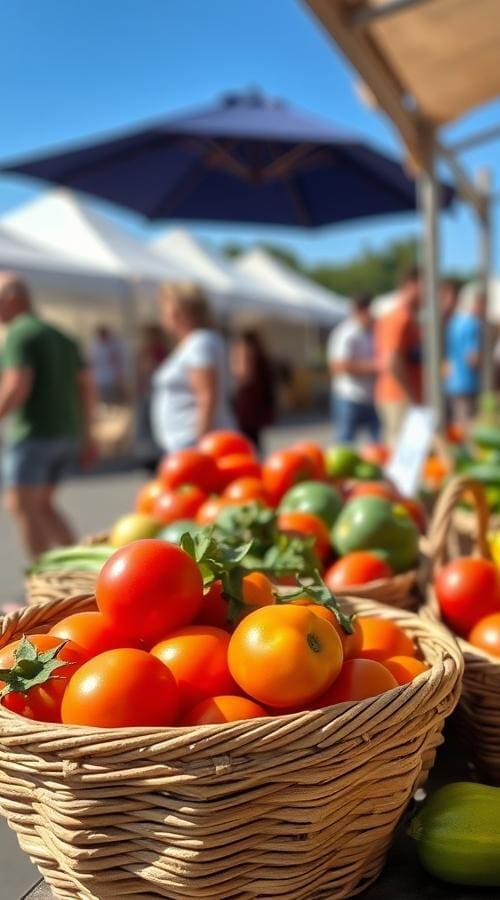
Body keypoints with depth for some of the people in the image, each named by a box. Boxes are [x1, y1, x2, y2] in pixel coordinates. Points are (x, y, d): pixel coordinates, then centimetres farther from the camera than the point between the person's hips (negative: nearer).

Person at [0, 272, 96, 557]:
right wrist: (85, 433, 19)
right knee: (40, 504, 18)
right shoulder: (59, 334, 17)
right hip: (67, 433, 9)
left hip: (33, 433, -8)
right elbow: (86, 385, 16)